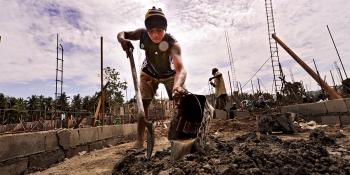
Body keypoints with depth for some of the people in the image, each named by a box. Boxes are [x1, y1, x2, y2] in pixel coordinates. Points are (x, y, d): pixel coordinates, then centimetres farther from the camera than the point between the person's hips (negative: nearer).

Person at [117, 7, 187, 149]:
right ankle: (139, 140, -3)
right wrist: (122, 40, -37)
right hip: (149, 73, 2)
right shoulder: (142, 34, -27)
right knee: (143, 102, -9)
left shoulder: (172, 44, -37)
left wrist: (177, 86, -74)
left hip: (169, 74, -1)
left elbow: (180, 68, -52)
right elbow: (121, 34, -12)